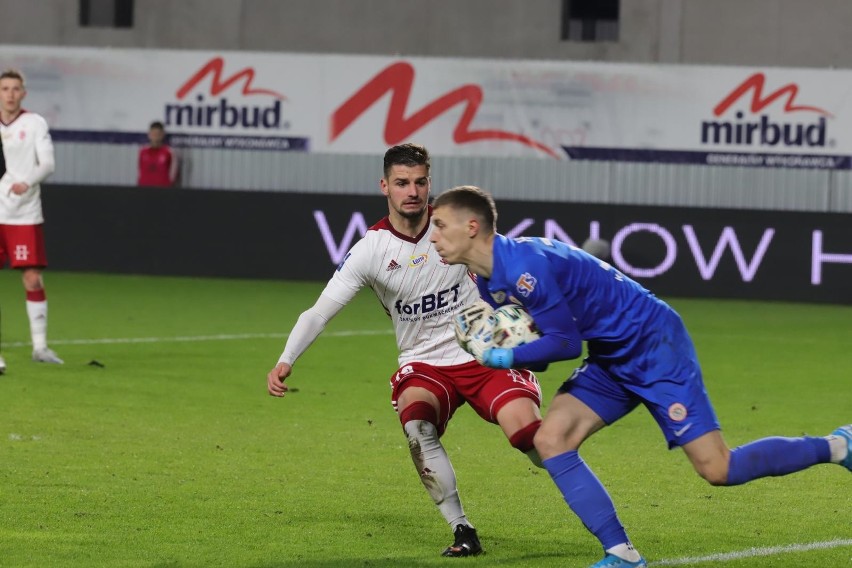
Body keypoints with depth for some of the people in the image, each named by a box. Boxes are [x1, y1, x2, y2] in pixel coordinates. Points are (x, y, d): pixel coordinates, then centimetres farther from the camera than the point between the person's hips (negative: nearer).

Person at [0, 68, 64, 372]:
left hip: (25, 215, -1)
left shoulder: (34, 124, 1)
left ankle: (40, 346, 11)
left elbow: (48, 162, -7)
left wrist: (28, 182, -24)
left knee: (33, 280, -2)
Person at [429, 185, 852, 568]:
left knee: (718, 469, -11)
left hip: (654, 346, -10)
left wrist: (505, 358, -16)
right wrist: (489, 341, -6)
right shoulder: (488, 281, 6)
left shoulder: (524, 266, -25)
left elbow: (565, 343, -22)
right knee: (551, 440, -5)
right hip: (612, 359, 10)